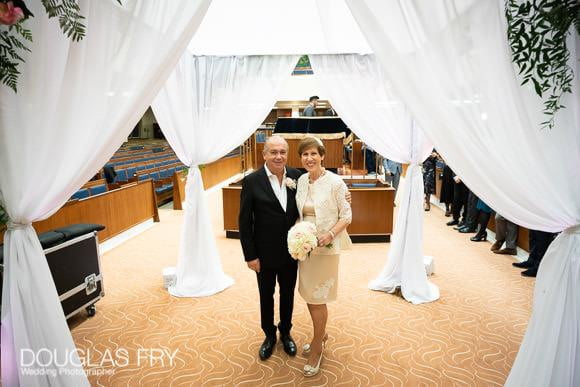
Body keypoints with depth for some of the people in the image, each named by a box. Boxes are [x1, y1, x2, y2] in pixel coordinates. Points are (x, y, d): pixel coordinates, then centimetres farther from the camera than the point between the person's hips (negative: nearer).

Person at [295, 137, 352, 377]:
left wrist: (330, 234, -22)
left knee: (317, 298, 3)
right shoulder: (301, 180, 3)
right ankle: (322, 334, 39)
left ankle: (317, 347, 24)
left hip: (326, 247, -6)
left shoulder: (334, 182, -14)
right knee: (307, 294, 15)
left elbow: (347, 215, -8)